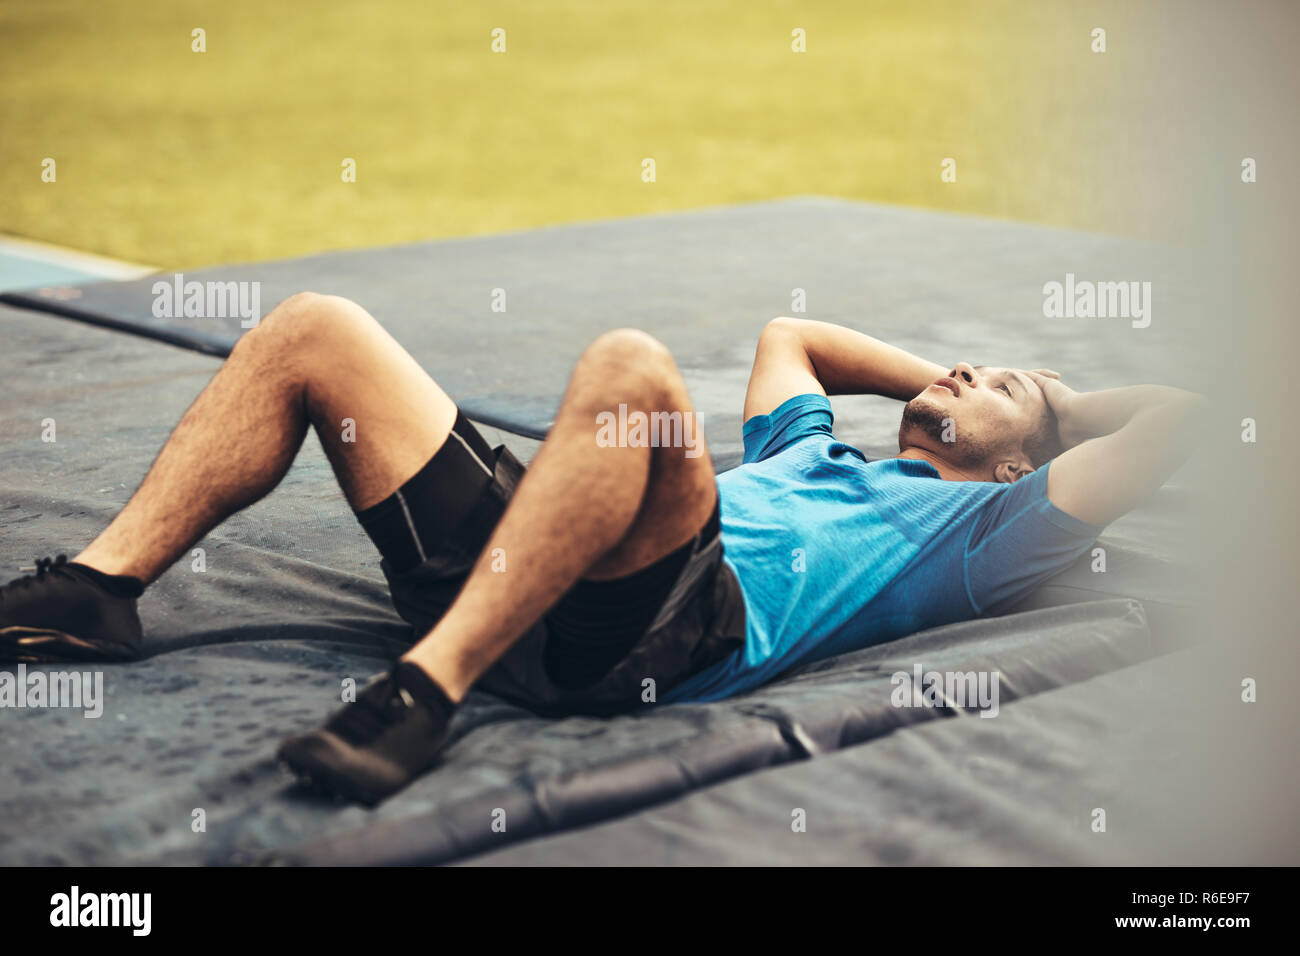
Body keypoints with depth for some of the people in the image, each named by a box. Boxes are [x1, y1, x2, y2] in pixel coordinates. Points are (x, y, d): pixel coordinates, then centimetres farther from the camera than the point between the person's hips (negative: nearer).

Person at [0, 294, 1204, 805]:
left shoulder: (967, 526, 19)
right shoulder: (819, 460, 39)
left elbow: (1173, 419, 12)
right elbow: (785, 332, 56)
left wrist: (1043, 404, 30)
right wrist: (929, 381, 51)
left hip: (667, 622, -8)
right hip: (498, 564, 8)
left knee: (631, 363, -35)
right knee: (315, 328, 4)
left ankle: (427, 689, -40)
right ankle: (97, 586, -5)